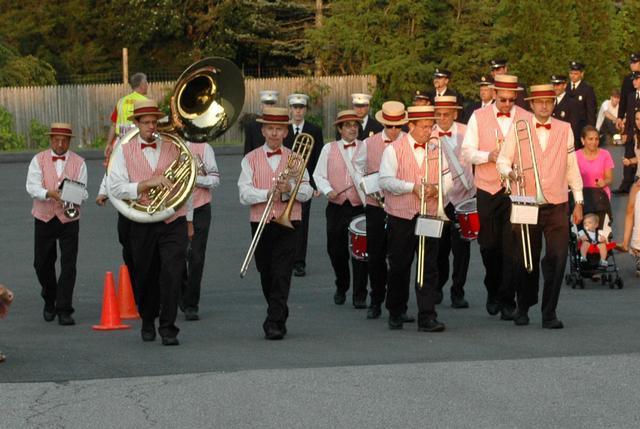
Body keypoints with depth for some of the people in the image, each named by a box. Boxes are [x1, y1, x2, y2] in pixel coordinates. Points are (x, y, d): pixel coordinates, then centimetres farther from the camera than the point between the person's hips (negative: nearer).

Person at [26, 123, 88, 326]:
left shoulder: (78, 162, 3)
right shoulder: (39, 160, 2)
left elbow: (83, 191, -2)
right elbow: (32, 186, -10)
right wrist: (50, 193, -29)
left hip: (69, 219, -1)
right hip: (44, 218, 1)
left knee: (68, 265, -8)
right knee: (42, 263, 8)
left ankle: (64, 310, -6)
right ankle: (49, 300, 32)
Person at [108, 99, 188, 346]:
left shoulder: (172, 148, 8)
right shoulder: (124, 151, 2)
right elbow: (115, 188, -10)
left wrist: (189, 219, 18)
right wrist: (148, 183, -19)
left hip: (173, 222, 0)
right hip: (142, 224, 0)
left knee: (172, 273, -12)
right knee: (145, 277, 10)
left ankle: (168, 327, -6)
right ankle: (147, 321, 32)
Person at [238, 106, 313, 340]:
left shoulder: (294, 158, 8)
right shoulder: (251, 159, 5)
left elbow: (307, 191, 3)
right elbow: (244, 194, -5)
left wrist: (290, 188, -16)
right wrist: (268, 193, -20)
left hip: (287, 224, -1)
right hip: (260, 224, 1)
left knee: (281, 275, -11)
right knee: (266, 275, 10)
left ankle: (274, 324, -13)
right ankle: (280, 317, 28)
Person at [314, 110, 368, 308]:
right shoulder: (329, 149, 8)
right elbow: (318, 175, 9)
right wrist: (328, 190, -8)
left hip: (360, 206, -2)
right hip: (336, 207, 2)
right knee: (336, 251, 9)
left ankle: (359, 296, 2)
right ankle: (341, 288, 32)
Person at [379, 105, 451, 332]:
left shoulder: (436, 150, 11)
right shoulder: (394, 150, -1)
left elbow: (448, 179, 7)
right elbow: (386, 181, -11)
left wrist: (436, 188, -14)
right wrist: (413, 187, -19)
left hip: (429, 217, 3)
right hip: (401, 218, -2)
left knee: (429, 268, -4)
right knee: (399, 268, 6)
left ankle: (427, 317, -5)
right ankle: (396, 313, 21)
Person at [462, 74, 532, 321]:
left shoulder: (526, 119, 5)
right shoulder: (478, 117, 5)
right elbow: (467, 151, 2)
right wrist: (488, 156, -15)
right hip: (487, 189, 1)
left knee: (511, 247, -6)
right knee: (488, 245, 6)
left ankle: (507, 300, 0)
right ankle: (493, 292, 28)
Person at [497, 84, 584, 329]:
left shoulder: (565, 130, 10)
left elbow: (572, 166, 12)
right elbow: (502, 160, 6)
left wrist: (578, 201, 9)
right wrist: (510, 172, -17)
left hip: (557, 207, 1)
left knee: (557, 259, -8)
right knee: (525, 261, 5)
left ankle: (549, 313, 2)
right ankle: (523, 308, 26)